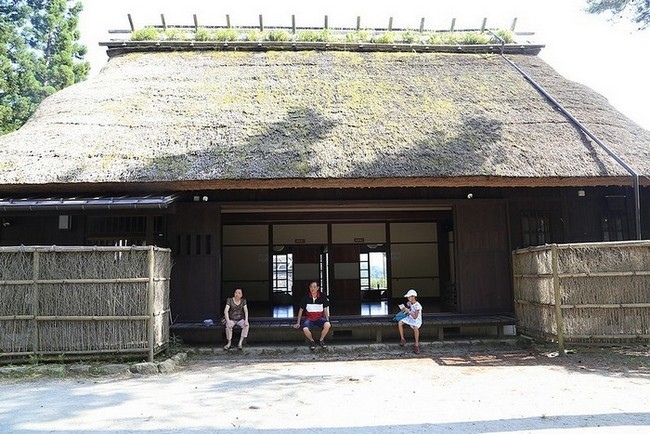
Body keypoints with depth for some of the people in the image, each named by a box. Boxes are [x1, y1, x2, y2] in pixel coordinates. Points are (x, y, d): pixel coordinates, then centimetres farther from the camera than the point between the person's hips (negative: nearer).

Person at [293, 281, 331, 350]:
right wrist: (298, 323, 3)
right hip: (309, 319, -1)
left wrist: (327, 320, -3)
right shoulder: (306, 297, -6)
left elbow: (325, 309, 7)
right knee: (305, 329, -33)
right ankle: (312, 341, 0)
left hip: (319, 318, 1)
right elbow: (301, 310, 3)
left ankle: (321, 340, -3)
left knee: (327, 325, -31)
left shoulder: (322, 296, -5)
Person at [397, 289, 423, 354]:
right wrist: (404, 309, 0)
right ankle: (402, 339, -5)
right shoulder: (409, 303, -1)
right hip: (409, 318, 7)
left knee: (415, 327, -38)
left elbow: (415, 317, -25)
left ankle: (417, 345, -25)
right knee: (399, 323, -17)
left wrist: (408, 311, -29)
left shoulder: (417, 305, -22)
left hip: (417, 320, -7)